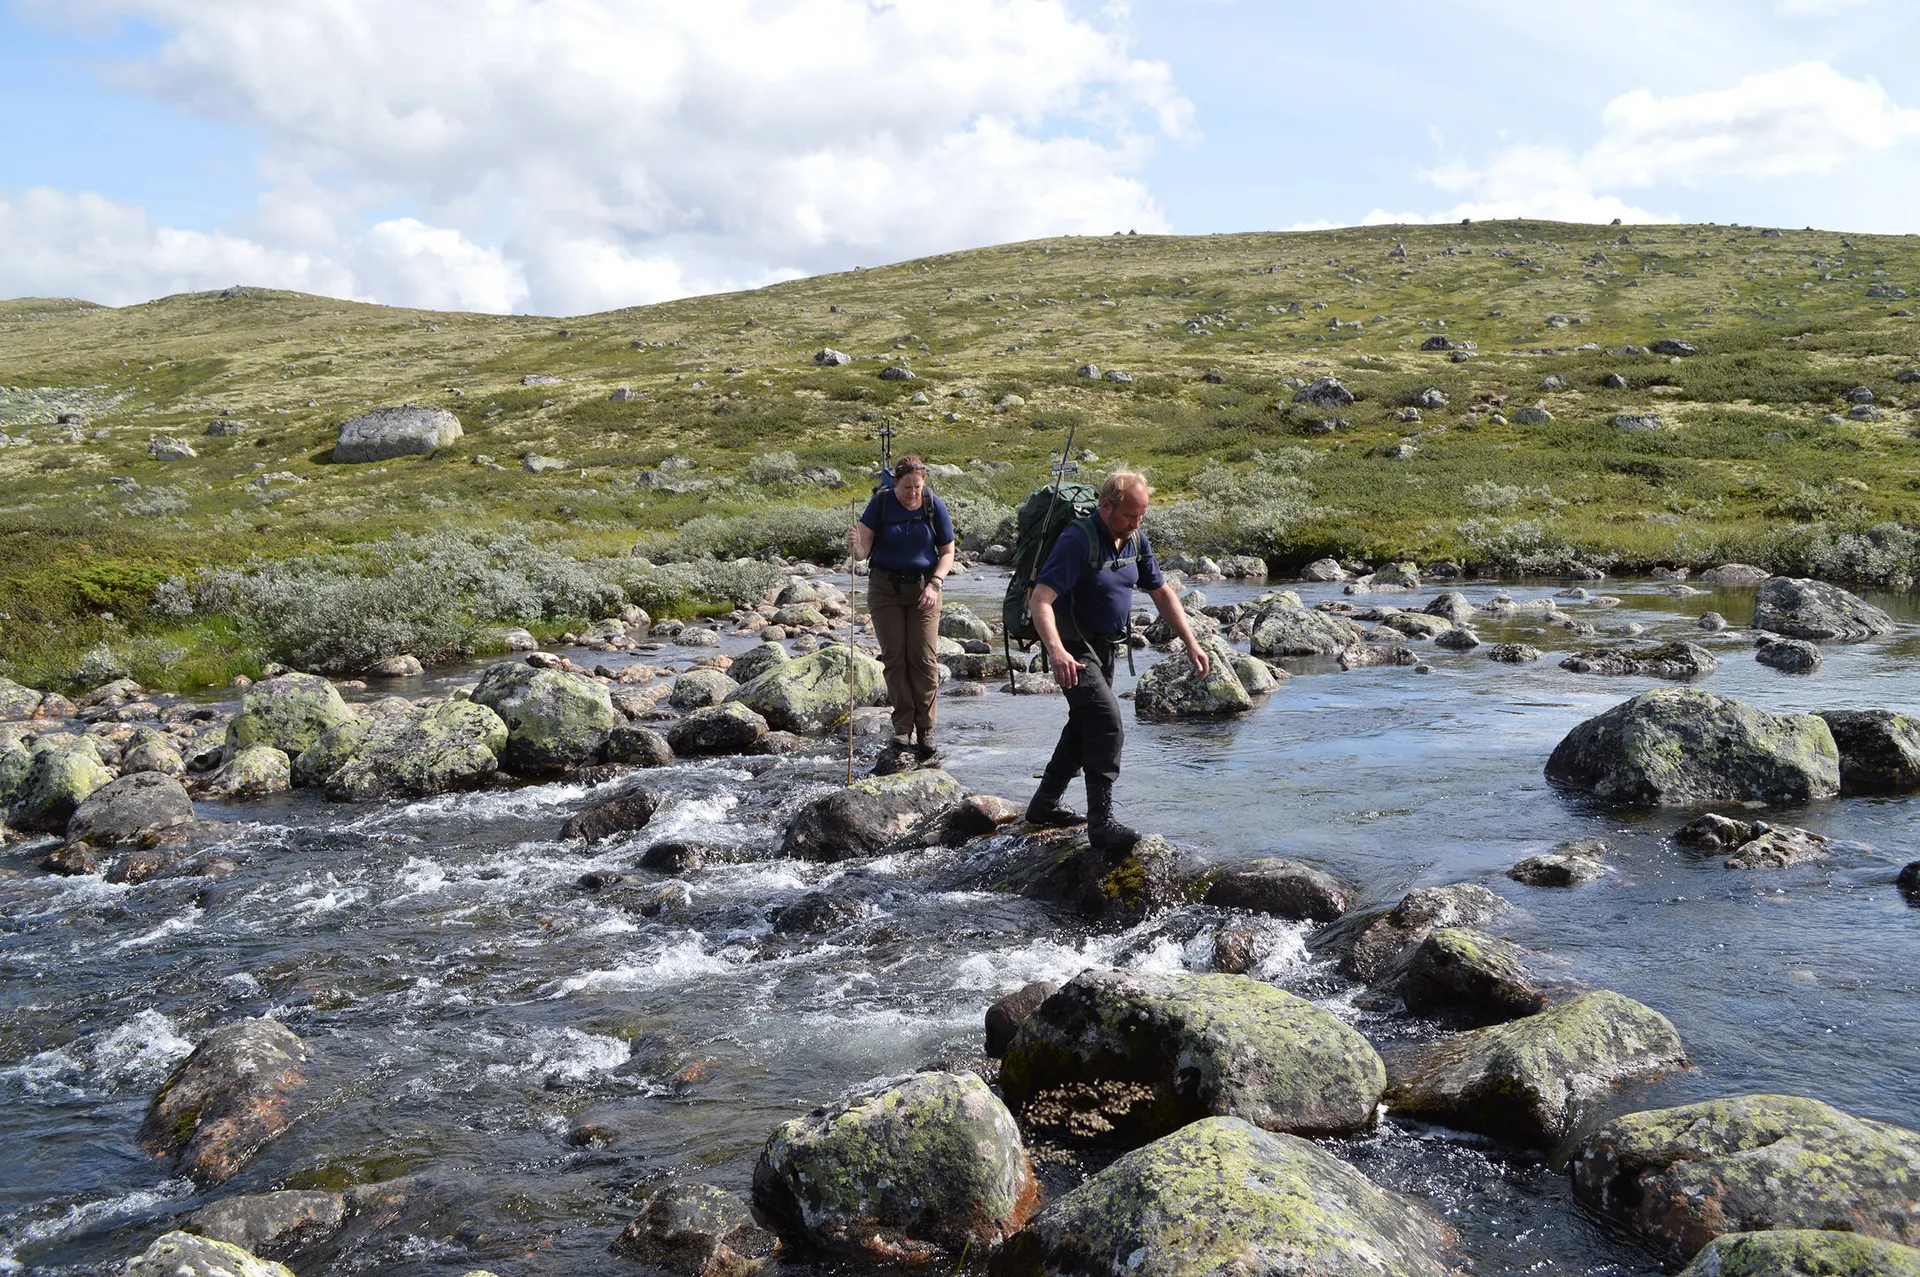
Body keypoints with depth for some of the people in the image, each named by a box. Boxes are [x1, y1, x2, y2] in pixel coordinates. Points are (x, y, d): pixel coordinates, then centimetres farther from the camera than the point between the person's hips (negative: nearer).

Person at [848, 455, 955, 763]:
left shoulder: (934, 506, -4)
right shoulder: (881, 503, -6)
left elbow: (947, 553, 2)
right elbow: (864, 549, -9)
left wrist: (934, 584, -13)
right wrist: (855, 545, -33)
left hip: (923, 588, 0)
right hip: (885, 588, 0)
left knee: (924, 659, -7)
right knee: (894, 658, -2)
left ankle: (925, 732, 0)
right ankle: (903, 730, 4)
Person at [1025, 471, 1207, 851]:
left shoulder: (1135, 540, 1)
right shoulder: (1078, 540, -24)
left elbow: (1161, 592, 11)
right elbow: (1040, 600, -33)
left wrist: (1191, 642, 3)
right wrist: (1056, 651, -49)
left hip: (1106, 648, 9)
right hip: (1074, 648, -9)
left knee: (1085, 726, 18)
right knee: (1107, 723, -21)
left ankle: (1044, 805, 33)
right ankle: (1101, 822, -18)